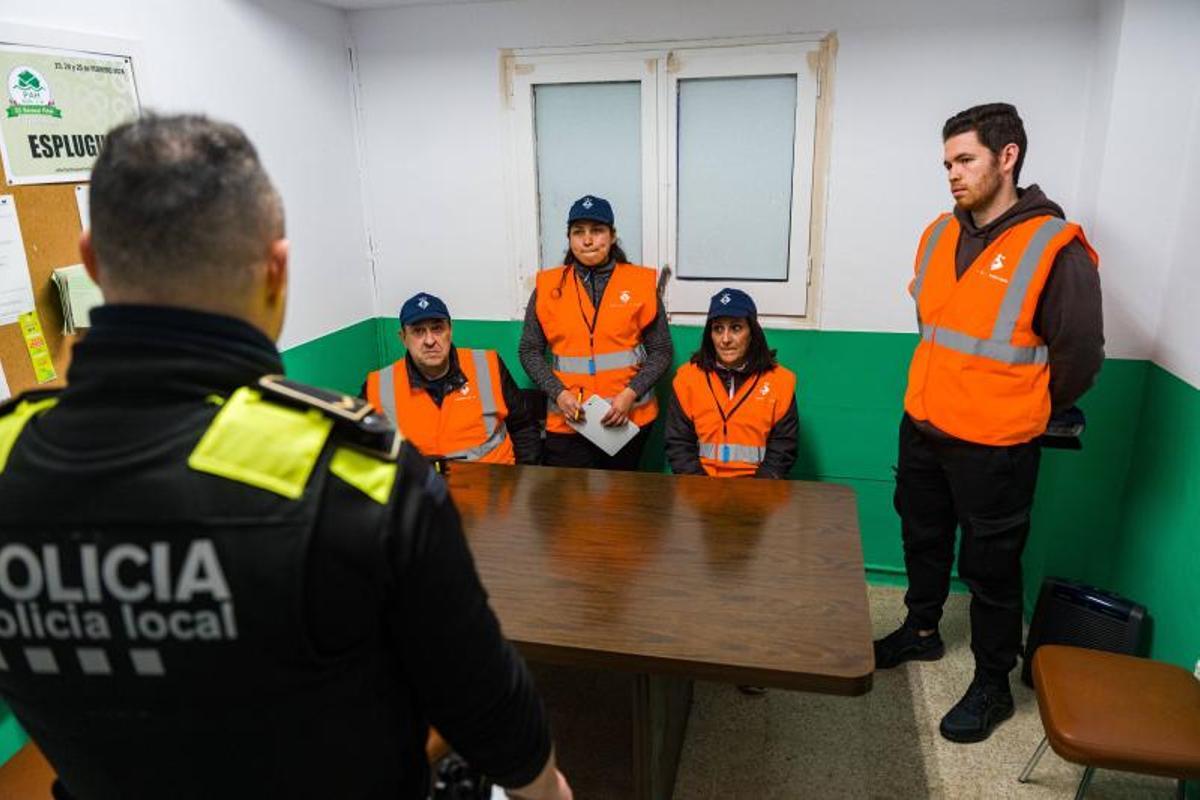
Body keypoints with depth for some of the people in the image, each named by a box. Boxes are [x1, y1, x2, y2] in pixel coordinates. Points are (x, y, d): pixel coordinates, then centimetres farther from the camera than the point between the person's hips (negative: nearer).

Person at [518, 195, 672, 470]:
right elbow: (530, 351, 6)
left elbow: (662, 351, 3)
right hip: (566, 422, 0)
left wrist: (631, 393, -11)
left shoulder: (641, 282, 1)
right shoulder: (548, 286, 3)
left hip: (630, 417, 0)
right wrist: (558, 393, -8)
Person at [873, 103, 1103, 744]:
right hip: (922, 427, 6)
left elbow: (1080, 354, -9)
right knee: (922, 538, 22)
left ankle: (992, 685, 27)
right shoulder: (938, 236, 4)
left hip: (993, 446, -6)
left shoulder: (1054, 247, -15)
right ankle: (921, 631, 45)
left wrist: (1029, 413, 3)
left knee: (990, 568, 8)